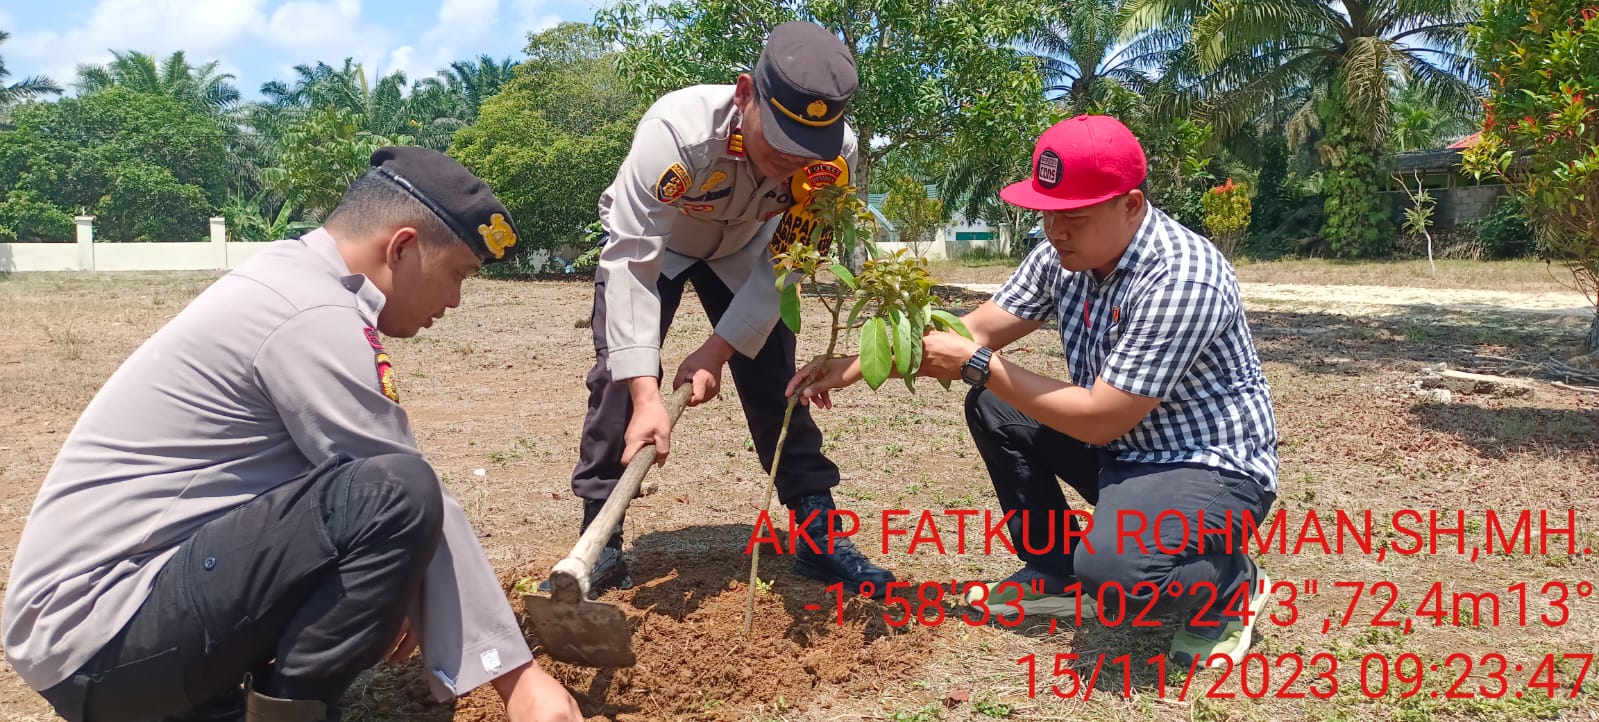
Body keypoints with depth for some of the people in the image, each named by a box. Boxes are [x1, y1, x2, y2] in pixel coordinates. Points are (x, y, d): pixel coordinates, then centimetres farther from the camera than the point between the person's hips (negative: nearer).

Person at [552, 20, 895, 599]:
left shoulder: (834, 152, -33)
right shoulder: (676, 130, -43)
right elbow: (632, 263, -42)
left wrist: (718, 350, -27)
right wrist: (646, 396, -49)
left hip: (742, 250, 2)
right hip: (650, 241, -2)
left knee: (775, 381, -1)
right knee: (620, 372, -15)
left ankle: (819, 535, 10)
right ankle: (600, 546, -4)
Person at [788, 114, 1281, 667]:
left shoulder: (1181, 278, -29)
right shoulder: (1062, 254, -5)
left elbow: (1099, 419, -28)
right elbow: (976, 331, 1)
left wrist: (976, 366, -24)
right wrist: (856, 368, -8)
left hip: (1211, 465, -8)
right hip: (1121, 449, 8)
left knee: (1112, 571, -34)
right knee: (993, 409, 2)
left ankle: (1231, 583, 0)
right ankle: (1054, 571, 13)